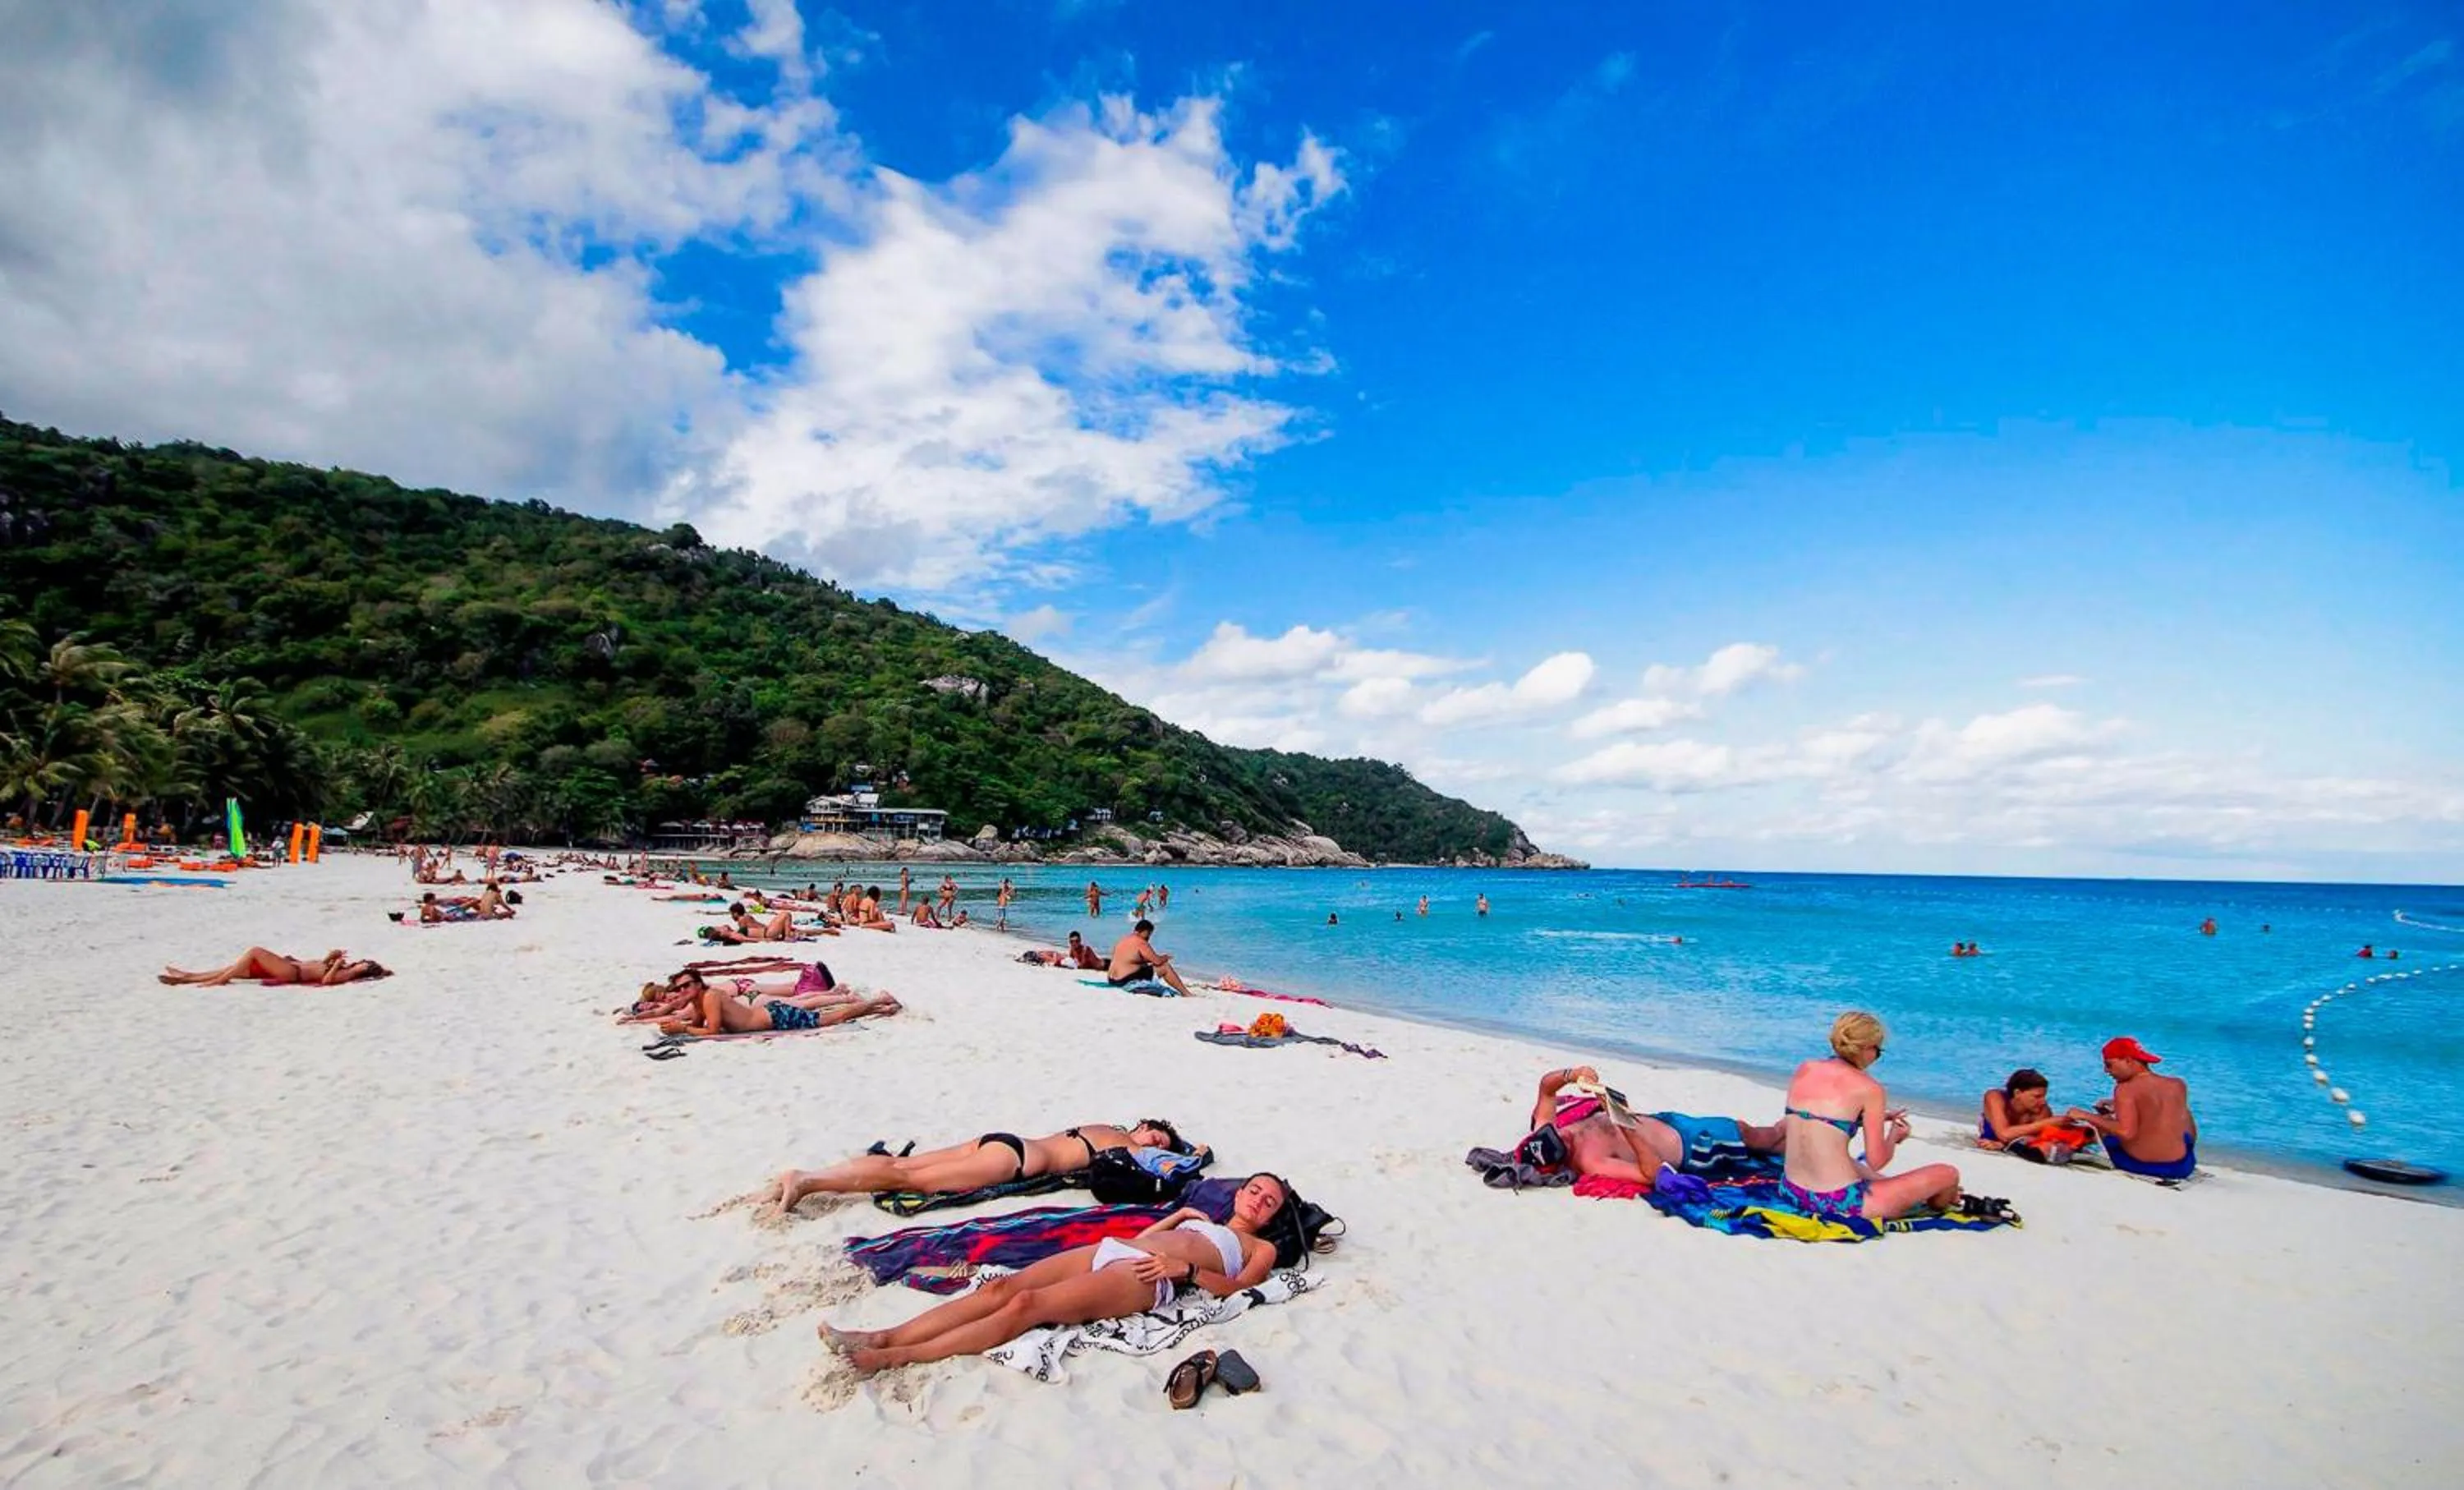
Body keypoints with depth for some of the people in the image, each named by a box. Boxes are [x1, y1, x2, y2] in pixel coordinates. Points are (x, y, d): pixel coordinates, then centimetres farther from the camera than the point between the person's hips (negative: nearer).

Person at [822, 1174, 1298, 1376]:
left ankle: (898, 1358, -32)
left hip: (1142, 1278, -7)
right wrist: (1175, 1216, 21)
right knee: (1003, 1286, -15)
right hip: (1109, 1250, 7)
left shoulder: (1261, 1249, 19)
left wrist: (1185, 1268, -14)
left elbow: (1232, 1287, -2)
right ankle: (884, 1336, -21)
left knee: (1028, 1303, -26)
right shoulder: (1199, 1220, 37)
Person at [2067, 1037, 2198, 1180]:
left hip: (2139, 1166, -4)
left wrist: (2086, 1116, -18)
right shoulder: (2178, 1085, 1)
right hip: (2182, 1168, 5)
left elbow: (2126, 1132, -27)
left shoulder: (2126, 1090, -16)